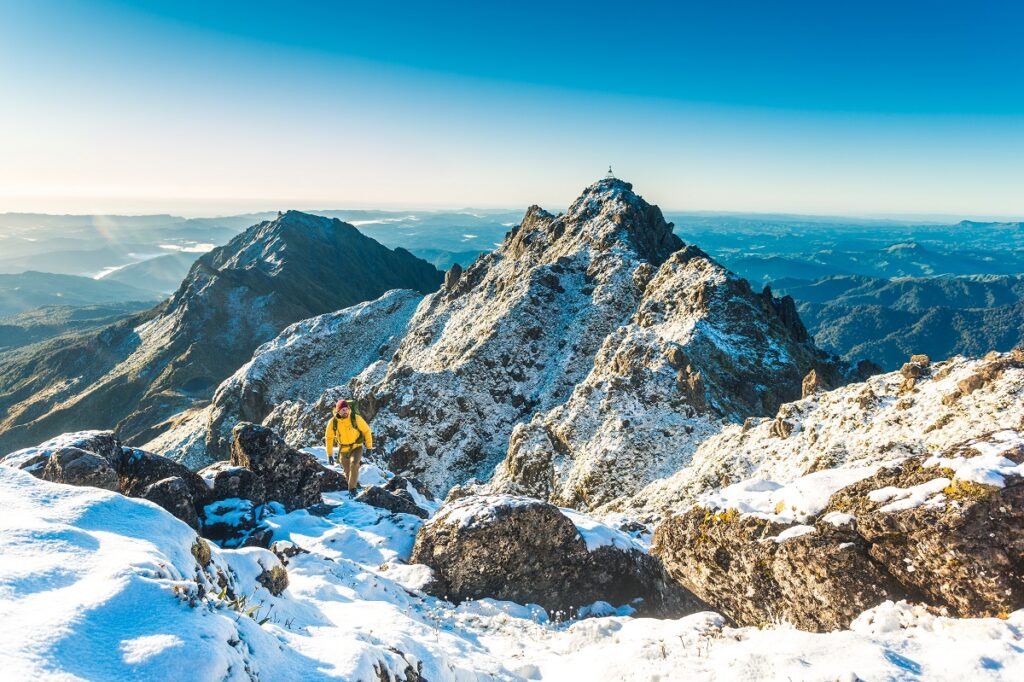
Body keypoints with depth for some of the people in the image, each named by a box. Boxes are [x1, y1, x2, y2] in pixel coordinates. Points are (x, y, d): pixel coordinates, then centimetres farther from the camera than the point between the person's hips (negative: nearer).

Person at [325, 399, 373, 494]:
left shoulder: (356, 418, -21)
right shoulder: (333, 422, -14)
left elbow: (366, 430, -8)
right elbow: (329, 438, -1)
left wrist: (369, 446, -6)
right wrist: (330, 454, -2)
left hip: (357, 447, -3)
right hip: (343, 450, 3)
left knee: (354, 464, -28)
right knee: (348, 473, 13)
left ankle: (352, 489, -16)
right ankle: (356, 484, 43)